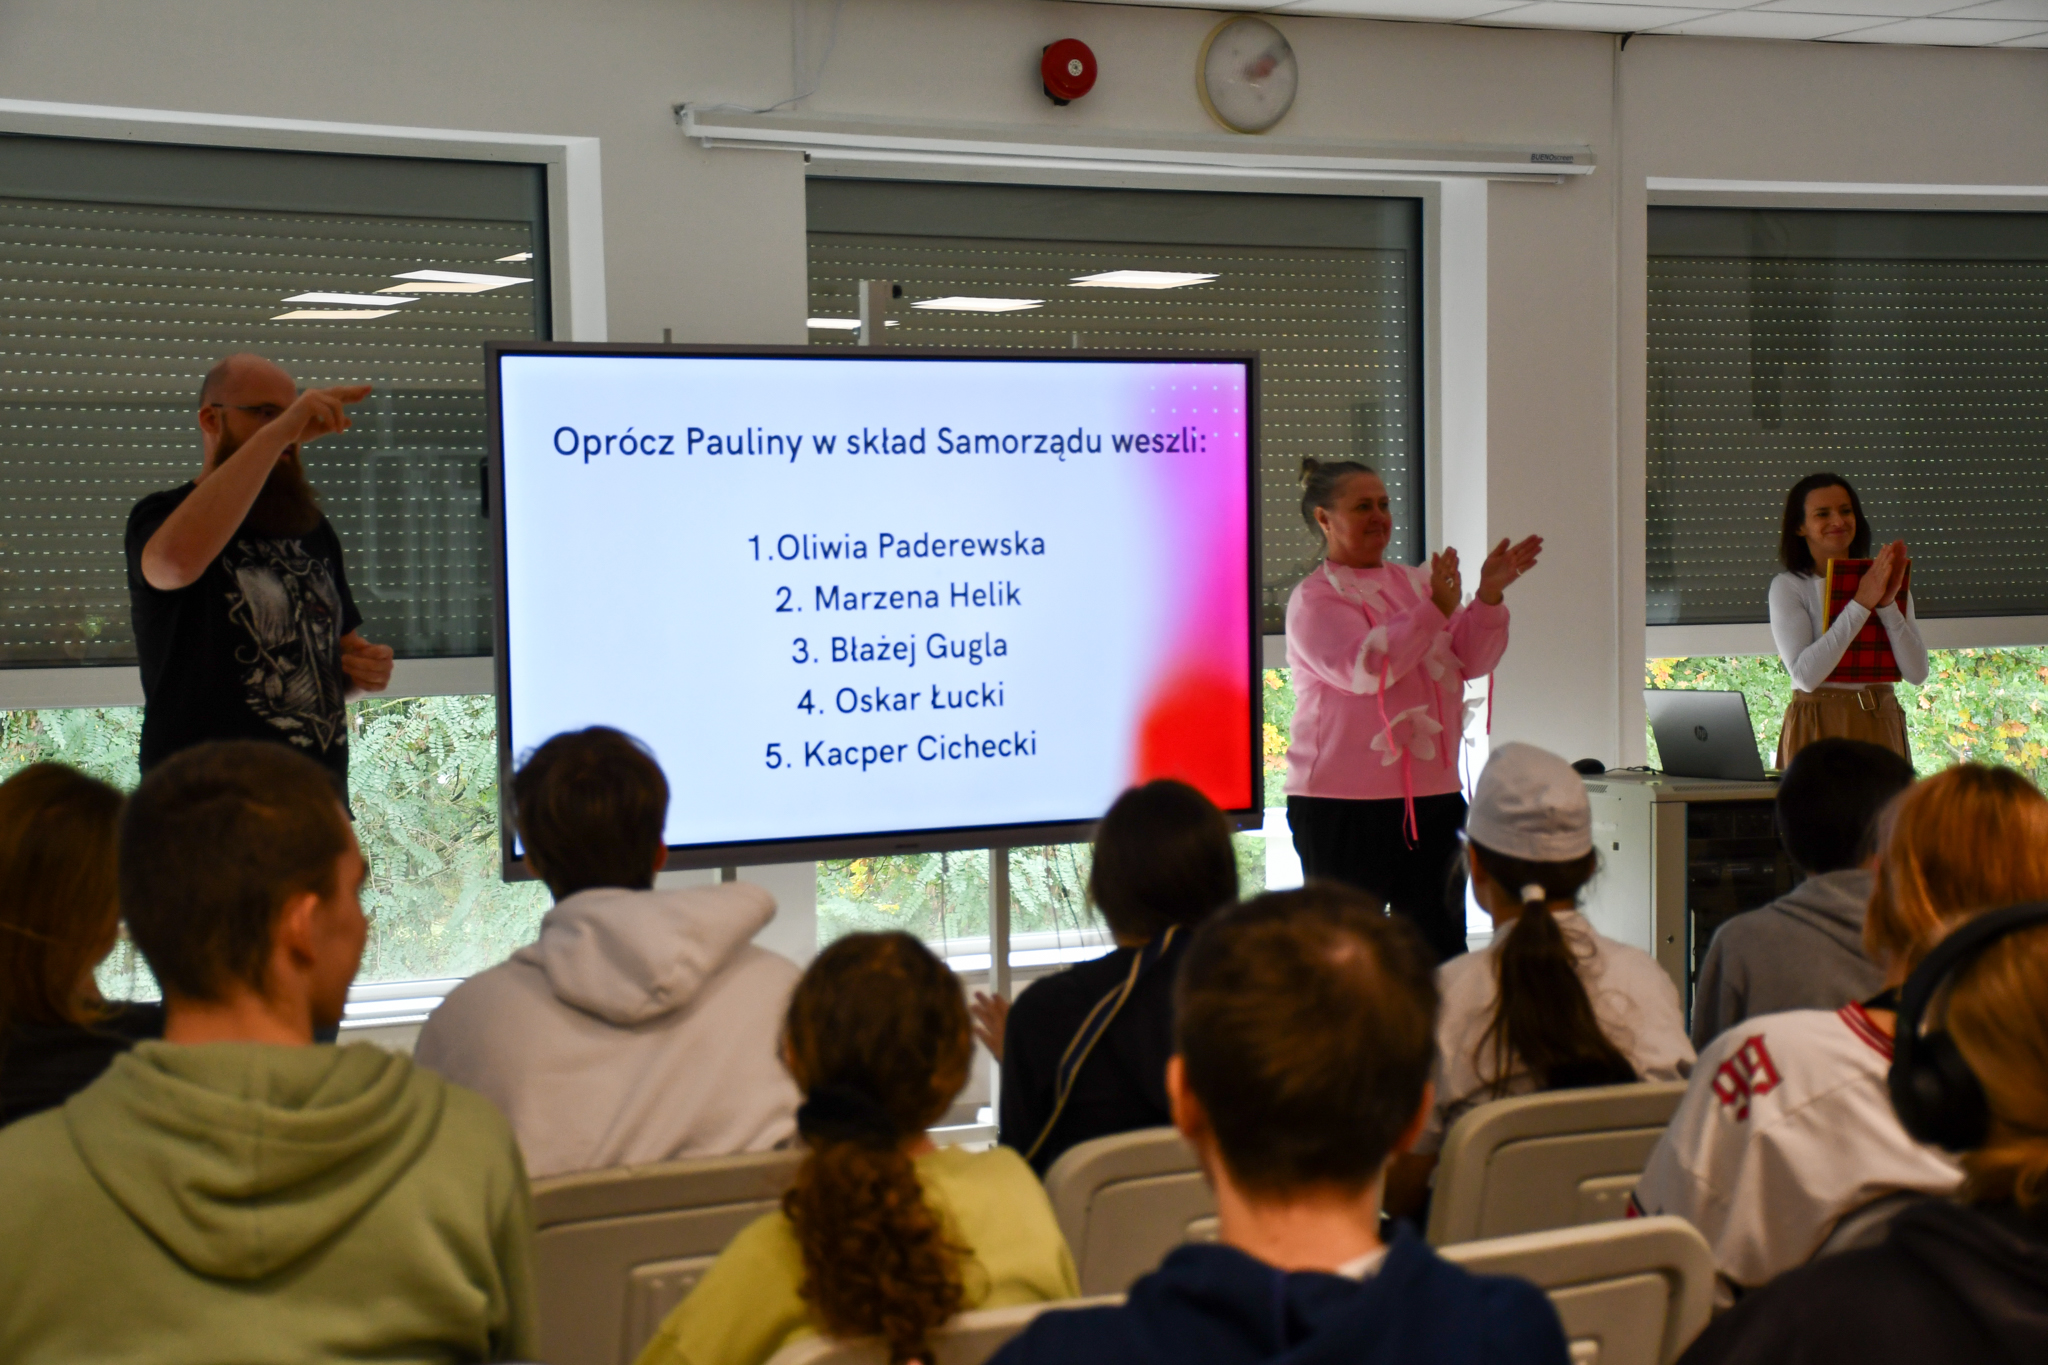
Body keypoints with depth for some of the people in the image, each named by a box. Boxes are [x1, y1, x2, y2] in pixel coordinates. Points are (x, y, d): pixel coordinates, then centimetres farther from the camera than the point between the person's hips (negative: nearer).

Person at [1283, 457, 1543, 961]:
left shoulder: (1416, 582, 14)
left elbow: (1470, 660, 10)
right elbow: (1361, 668, -21)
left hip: (1433, 796, 6)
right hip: (1345, 805, -6)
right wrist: (1434, 611, -24)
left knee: (1442, 949, 8)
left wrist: (1489, 595, -5)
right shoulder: (1315, 598, -6)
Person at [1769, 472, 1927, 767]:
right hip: (1819, 729, -3)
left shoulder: (1887, 580, 9)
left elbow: (1917, 673, 0)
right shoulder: (1788, 587, -2)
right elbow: (1805, 675, -17)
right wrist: (1861, 603, -17)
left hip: (1881, 729, 3)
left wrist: (1888, 604, -11)